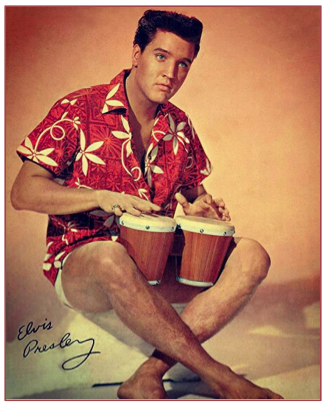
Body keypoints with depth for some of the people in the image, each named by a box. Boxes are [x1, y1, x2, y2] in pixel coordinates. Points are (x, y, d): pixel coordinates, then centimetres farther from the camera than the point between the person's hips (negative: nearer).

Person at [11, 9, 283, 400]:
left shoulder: (179, 126, 10)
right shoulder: (78, 110, -5)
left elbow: (191, 188, 23)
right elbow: (22, 193, -8)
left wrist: (200, 205, -2)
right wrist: (101, 197, -22)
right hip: (80, 266, -5)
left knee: (251, 257, -18)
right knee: (111, 258, -41)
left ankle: (148, 376, -27)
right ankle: (219, 378, -26)